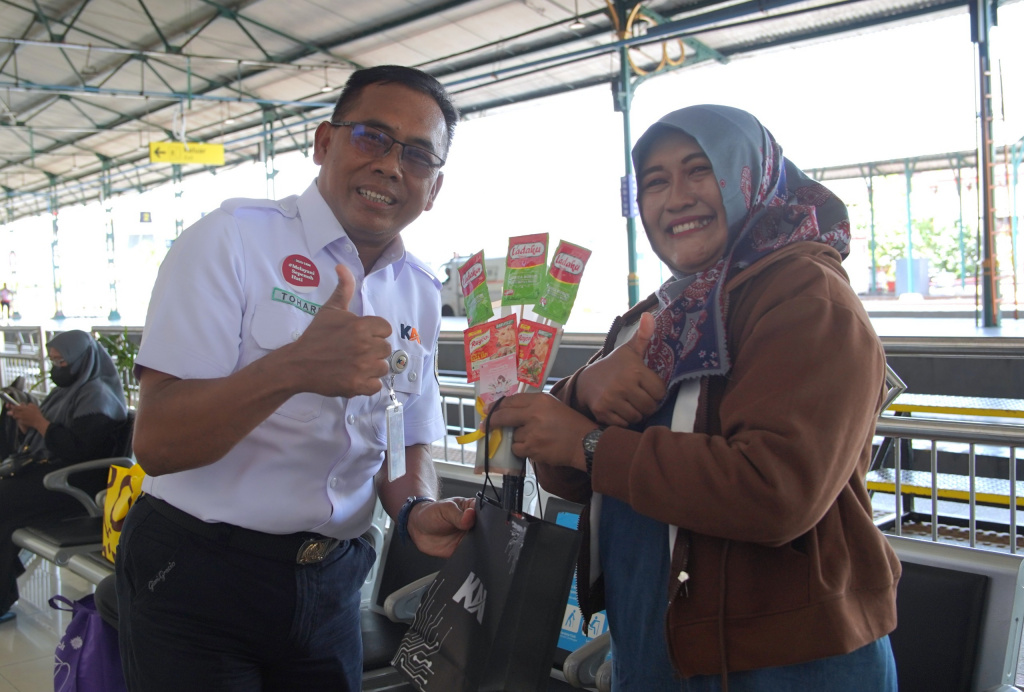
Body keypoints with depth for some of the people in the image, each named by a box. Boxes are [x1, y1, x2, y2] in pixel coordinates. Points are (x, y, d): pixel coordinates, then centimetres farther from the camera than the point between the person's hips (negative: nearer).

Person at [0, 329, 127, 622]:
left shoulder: (96, 395, -12)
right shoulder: (68, 391, 16)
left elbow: (79, 450, -22)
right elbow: (40, 441, 18)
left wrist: (39, 421, -14)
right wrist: (25, 423, -2)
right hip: (46, 469, 9)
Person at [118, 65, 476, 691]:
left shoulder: (422, 294, 4)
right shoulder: (232, 239, -13)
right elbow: (156, 444, -20)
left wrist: (417, 510, -12)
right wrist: (292, 367, -36)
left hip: (333, 586, 5)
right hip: (196, 574, -4)